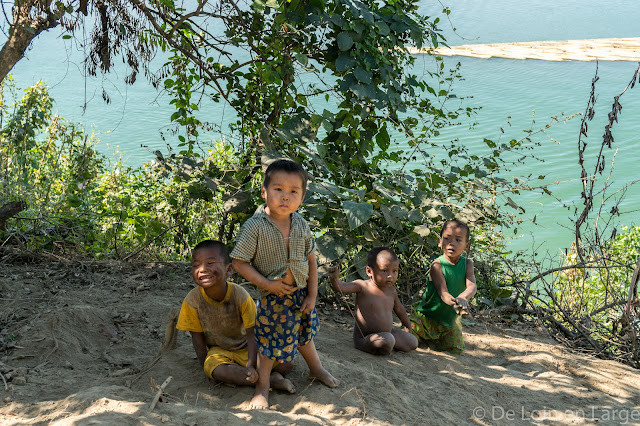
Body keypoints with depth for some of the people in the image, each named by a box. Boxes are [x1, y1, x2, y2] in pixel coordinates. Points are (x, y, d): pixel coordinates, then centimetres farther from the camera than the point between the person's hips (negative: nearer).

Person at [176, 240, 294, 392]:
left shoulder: (240, 295, -22)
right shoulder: (193, 300, -18)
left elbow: (252, 333, -17)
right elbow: (197, 336, -6)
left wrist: (250, 365, -25)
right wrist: (206, 366, -9)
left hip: (246, 347, 0)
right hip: (218, 351, 0)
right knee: (217, 371, -35)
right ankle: (270, 379, -23)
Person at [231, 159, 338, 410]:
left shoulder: (301, 225, -6)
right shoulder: (255, 226, -21)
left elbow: (311, 260, 2)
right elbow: (239, 262, -18)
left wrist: (312, 295, 0)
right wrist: (267, 284, -22)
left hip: (302, 293, 5)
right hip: (274, 296, -4)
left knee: (304, 332, 25)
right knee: (269, 342, 9)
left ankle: (316, 368, 51)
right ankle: (262, 387, 30)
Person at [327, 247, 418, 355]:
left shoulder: (391, 290, 2)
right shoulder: (362, 286, -16)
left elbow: (399, 309, 20)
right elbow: (341, 287, -32)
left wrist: (408, 327, 33)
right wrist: (334, 279, -55)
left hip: (387, 332, 7)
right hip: (364, 337, -7)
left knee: (413, 343, 5)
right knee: (386, 341, -33)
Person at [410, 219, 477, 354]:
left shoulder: (467, 264, -9)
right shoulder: (437, 265, -22)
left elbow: (471, 286, -24)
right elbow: (443, 292, -32)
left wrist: (463, 298, -48)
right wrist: (453, 302, -56)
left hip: (450, 319, 4)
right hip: (425, 316, -4)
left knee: (456, 350, 6)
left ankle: (434, 338, 34)